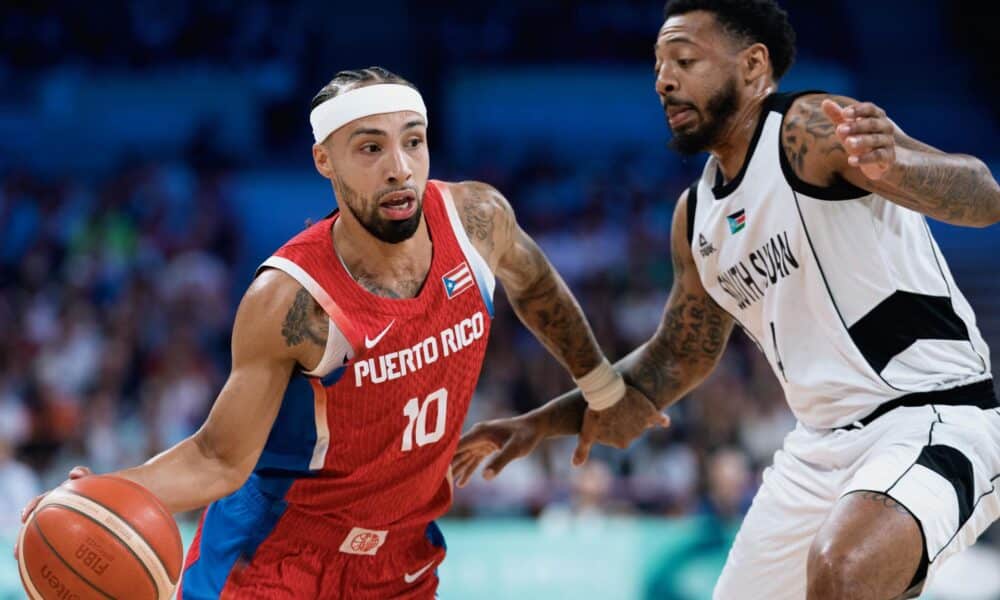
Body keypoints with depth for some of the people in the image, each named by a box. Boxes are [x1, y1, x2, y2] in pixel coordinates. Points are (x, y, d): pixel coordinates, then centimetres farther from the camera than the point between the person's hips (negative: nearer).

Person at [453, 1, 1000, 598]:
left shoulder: (812, 129, -12)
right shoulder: (697, 214, 12)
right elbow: (679, 358, 26)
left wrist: (890, 164, -49)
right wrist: (546, 422, 19)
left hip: (936, 417, -9)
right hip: (823, 446, 9)